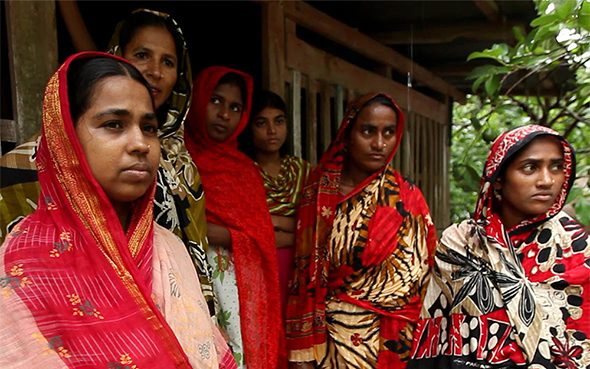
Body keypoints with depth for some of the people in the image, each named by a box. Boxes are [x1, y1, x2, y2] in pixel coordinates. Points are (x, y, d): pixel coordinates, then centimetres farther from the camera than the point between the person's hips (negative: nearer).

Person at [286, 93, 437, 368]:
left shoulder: (406, 198, -6)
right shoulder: (318, 193, -4)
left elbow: (418, 275, -5)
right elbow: (305, 274, -3)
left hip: (390, 341, 0)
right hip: (327, 336, 1)